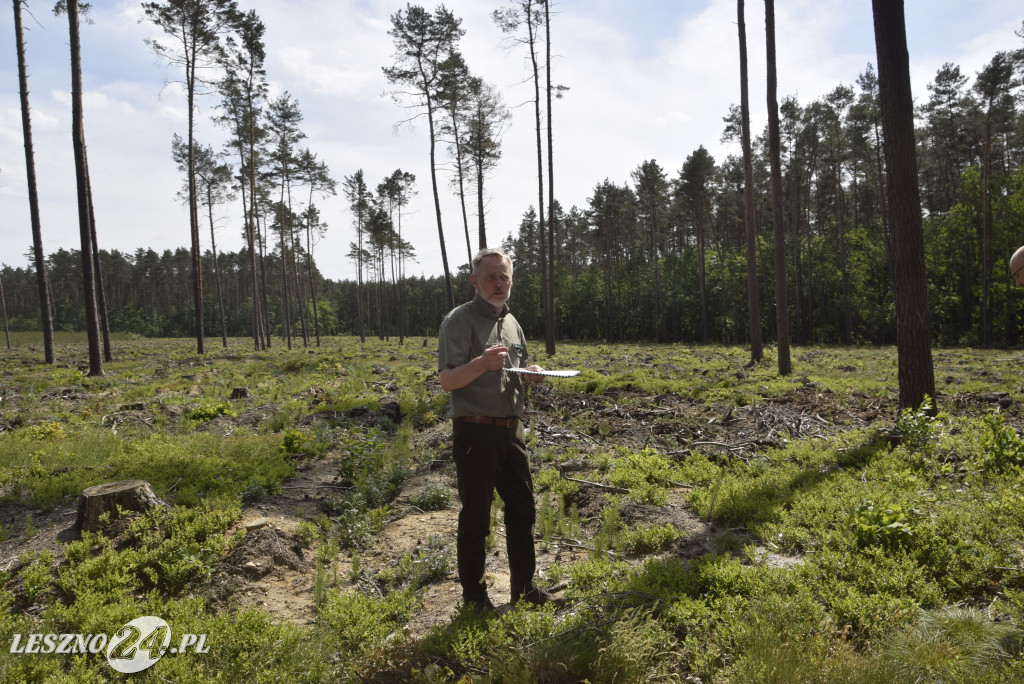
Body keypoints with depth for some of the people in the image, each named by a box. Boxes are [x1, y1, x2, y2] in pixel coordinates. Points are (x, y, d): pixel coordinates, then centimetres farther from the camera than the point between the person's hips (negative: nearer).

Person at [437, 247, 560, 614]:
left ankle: (524, 586, 31)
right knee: (475, 517, 4)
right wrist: (482, 363, -32)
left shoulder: (511, 322, 14)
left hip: (511, 430, 7)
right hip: (476, 432, -7)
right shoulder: (459, 320, -9)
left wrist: (531, 376, 2)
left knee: (522, 511, 15)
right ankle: (474, 596, 20)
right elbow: (447, 381, -15)